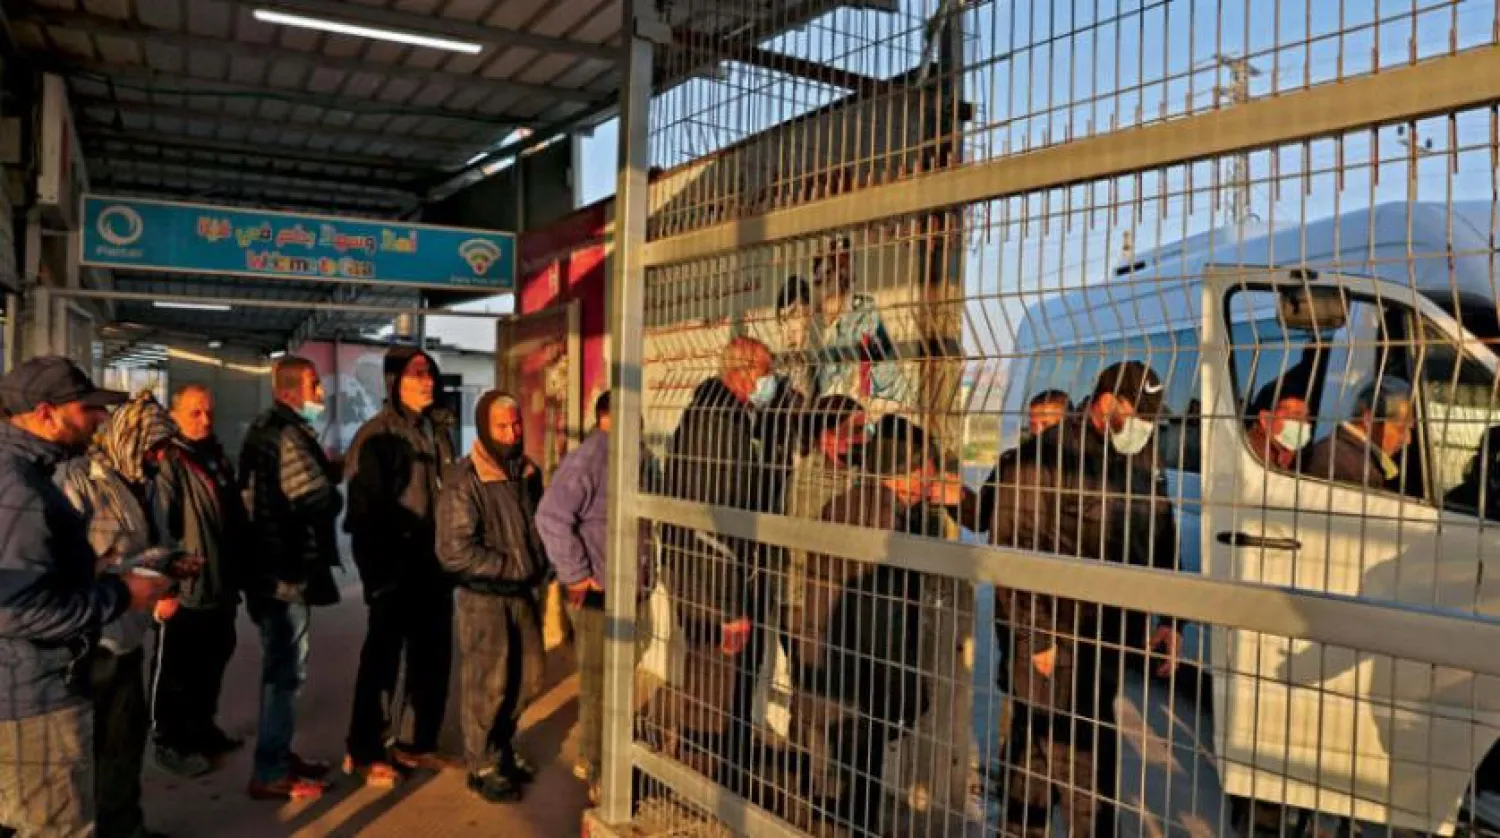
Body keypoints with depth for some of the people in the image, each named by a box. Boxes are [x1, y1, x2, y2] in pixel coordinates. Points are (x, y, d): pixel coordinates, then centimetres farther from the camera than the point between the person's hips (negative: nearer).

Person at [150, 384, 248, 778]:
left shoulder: (218, 458, 14)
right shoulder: (168, 462, -11)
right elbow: (160, 525, -19)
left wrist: (238, 573, 19)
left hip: (220, 586, 8)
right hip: (184, 588, -8)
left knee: (212, 664, 19)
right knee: (177, 671, 5)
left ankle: (202, 727, 34)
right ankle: (170, 741, 18)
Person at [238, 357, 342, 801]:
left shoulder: (268, 430, 16)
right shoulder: (286, 435, -18)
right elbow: (322, 500, -24)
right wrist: (335, 491, -8)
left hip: (274, 565, 11)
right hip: (287, 570, -11)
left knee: (279, 668, 19)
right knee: (285, 671, -2)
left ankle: (277, 755, 31)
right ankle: (271, 774, 7)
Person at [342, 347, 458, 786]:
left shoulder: (440, 429, 11)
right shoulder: (376, 435, -7)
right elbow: (365, 508, -11)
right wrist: (378, 569, -15)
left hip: (435, 564, 6)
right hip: (395, 566, -6)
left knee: (433, 657, 12)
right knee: (383, 657, 2)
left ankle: (421, 744, 26)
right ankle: (366, 752, 15)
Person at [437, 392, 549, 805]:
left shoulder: (528, 472, 4)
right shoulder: (465, 481, -17)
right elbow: (454, 550, -22)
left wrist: (538, 567, 0)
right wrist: (512, 567, -18)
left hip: (525, 593, 6)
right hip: (484, 597, -6)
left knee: (528, 677, 15)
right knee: (487, 685, 4)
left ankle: (503, 748, 36)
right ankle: (482, 767, 22)